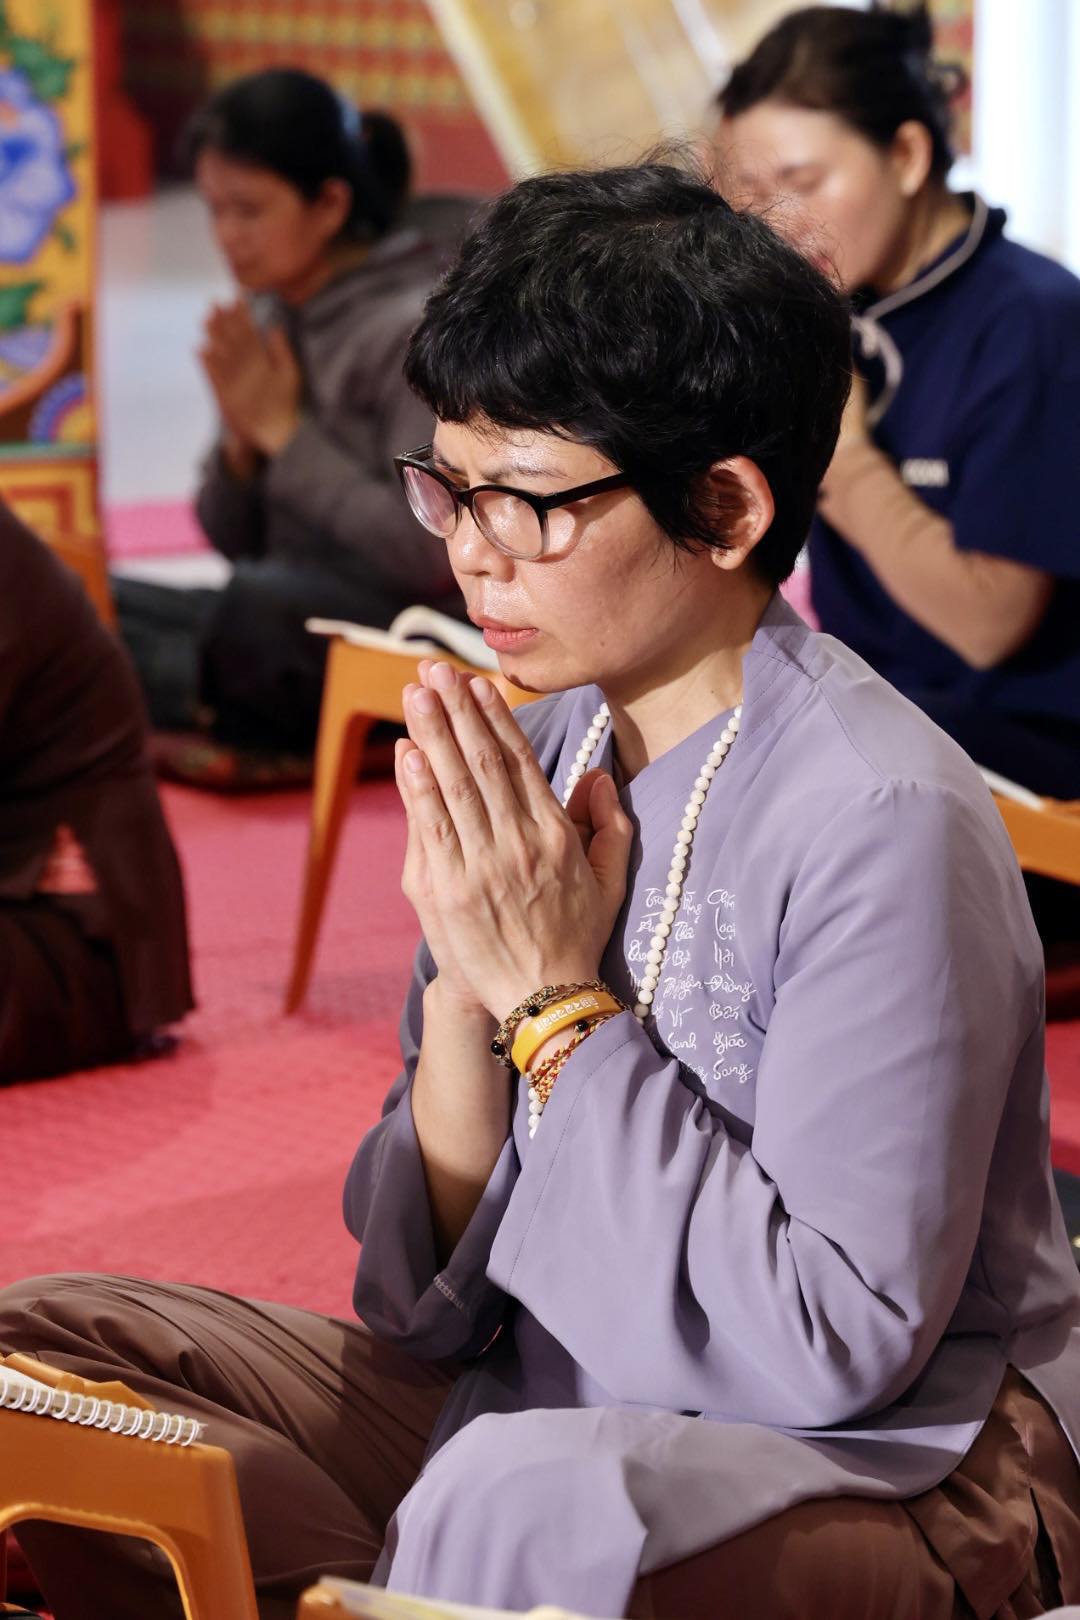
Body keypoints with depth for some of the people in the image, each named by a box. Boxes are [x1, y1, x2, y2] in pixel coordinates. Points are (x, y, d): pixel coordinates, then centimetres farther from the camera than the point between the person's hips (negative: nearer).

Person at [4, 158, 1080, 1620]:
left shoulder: (879, 821, -19)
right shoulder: (534, 758, 1)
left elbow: (834, 1345, -22)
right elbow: (437, 1302, 4)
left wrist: (561, 1002, -18)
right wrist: (465, 982, -13)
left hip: (902, 1458, -7)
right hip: (551, 1398, 7)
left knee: (524, 1499, -38)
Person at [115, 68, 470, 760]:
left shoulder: (418, 327, -11)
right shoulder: (267, 319, 8)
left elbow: (430, 555, -19)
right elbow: (233, 541, 15)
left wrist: (285, 431, -13)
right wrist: (241, 442, -6)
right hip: (290, 617, 6)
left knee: (257, 604, -36)